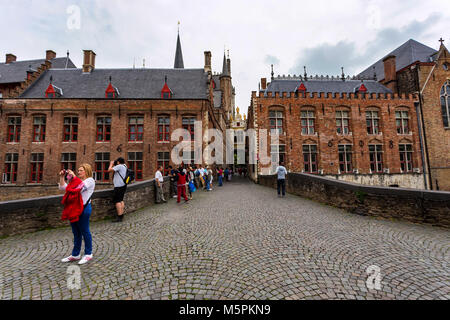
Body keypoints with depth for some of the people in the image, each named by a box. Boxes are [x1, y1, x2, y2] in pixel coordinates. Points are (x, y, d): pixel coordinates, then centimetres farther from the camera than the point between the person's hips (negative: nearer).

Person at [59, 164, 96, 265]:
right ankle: (75, 255, 28)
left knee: (85, 231, 2)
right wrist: (62, 177, 6)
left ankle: (88, 254, 16)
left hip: (84, 208, -7)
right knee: (76, 232, 15)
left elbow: (81, 187, -21)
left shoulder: (90, 180, -4)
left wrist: (73, 176, -17)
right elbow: (63, 188, 15)